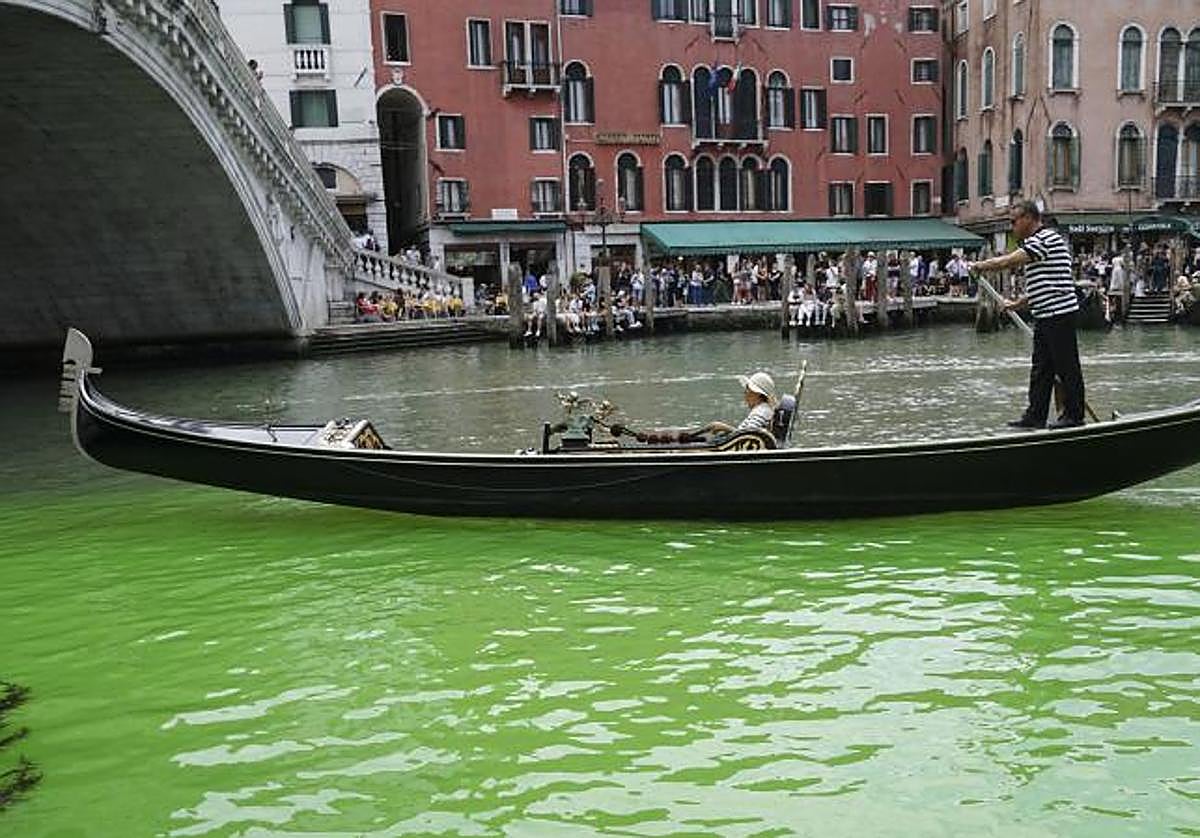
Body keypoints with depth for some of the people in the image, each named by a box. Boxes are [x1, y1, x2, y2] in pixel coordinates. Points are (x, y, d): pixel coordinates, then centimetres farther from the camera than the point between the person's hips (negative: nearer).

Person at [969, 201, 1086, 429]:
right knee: (1041, 368, 11)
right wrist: (1018, 303, 19)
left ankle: (1074, 415, 5)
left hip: (1059, 313, -10)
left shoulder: (1046, 239, -12)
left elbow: (1010, 261, -20)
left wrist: (981, 266, -8)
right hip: (1046, 316, 10)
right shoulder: (1036, 242, 20)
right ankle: (1036, 415, 14)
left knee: (1066, 367, -2)